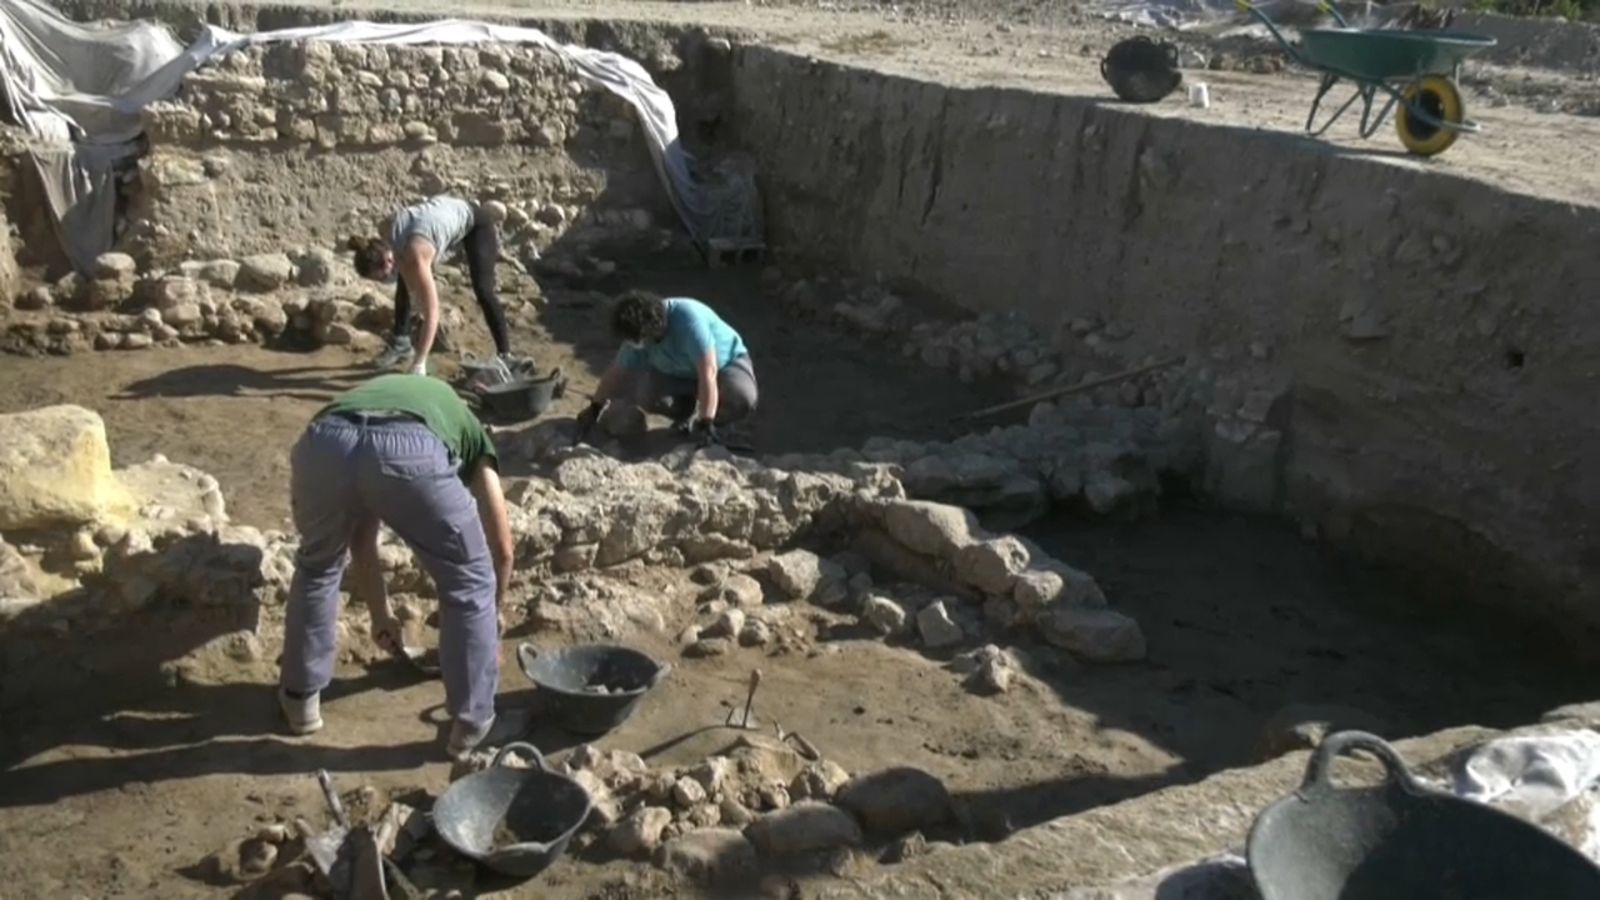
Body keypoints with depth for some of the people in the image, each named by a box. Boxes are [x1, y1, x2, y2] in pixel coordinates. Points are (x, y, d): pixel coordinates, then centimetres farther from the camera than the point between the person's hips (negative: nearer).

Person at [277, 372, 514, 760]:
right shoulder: (469, 429, 40)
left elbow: (362, 542, 49)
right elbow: (501, 549, 39)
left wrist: (380, 616, 61)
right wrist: (493, 610, 56)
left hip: (324, 443, 4)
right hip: (412, 450, -3)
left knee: (316, 566, 35)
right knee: (469, 584, 22)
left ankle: (301, 696, 45)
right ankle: (472, 720, 30)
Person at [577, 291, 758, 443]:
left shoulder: (689, 319, -38)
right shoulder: (640, 335, -19)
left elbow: (708, 372, -40)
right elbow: (617, 373, -3)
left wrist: (706, 423, -42)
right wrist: (595, 408, 3)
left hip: (726, 362, -4)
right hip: (682, 374, 5)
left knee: (742, 399, -36)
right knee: (645, 394, -23)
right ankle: (687, 413, 7)